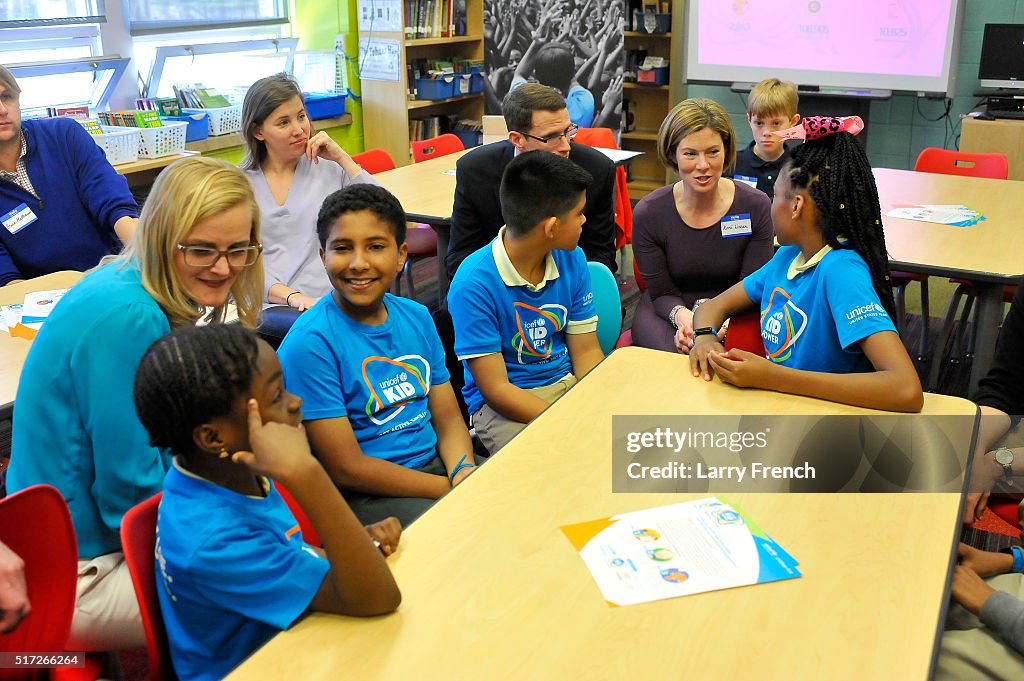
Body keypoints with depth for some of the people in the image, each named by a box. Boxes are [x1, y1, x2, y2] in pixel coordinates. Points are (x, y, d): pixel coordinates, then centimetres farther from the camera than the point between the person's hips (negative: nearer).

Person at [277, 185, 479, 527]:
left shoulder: (417, 317, 6)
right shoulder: (309, 343, -15)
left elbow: (448, 417, 10)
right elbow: (347, 470, -15)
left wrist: (463, 472, -12)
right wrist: (453, 489, -15)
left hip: (436, 465, 7)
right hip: (362, 497, -7)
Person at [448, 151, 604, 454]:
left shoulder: (572, 259, 1)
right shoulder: (474, 284, -19)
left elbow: (587, 352, 4)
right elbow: (496, 389, -17)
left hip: (568, 383, 6)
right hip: (502, 405, -6)